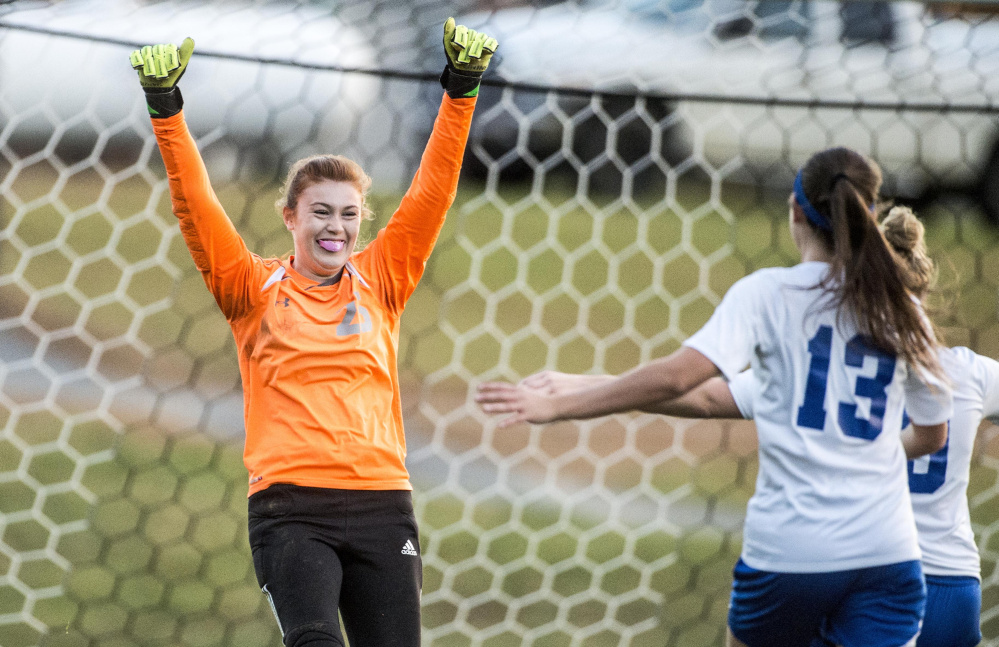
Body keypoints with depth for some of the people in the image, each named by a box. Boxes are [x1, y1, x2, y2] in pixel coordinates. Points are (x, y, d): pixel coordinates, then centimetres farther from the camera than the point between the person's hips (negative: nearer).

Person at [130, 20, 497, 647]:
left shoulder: (380, 282, 13)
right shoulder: (256, 290, 9)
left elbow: (430, 194, 9)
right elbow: (197, 208, 0)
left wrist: (461, 90, 2)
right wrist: (166, 111, -11)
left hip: (381, 503, 2)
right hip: (292, 507, -2)